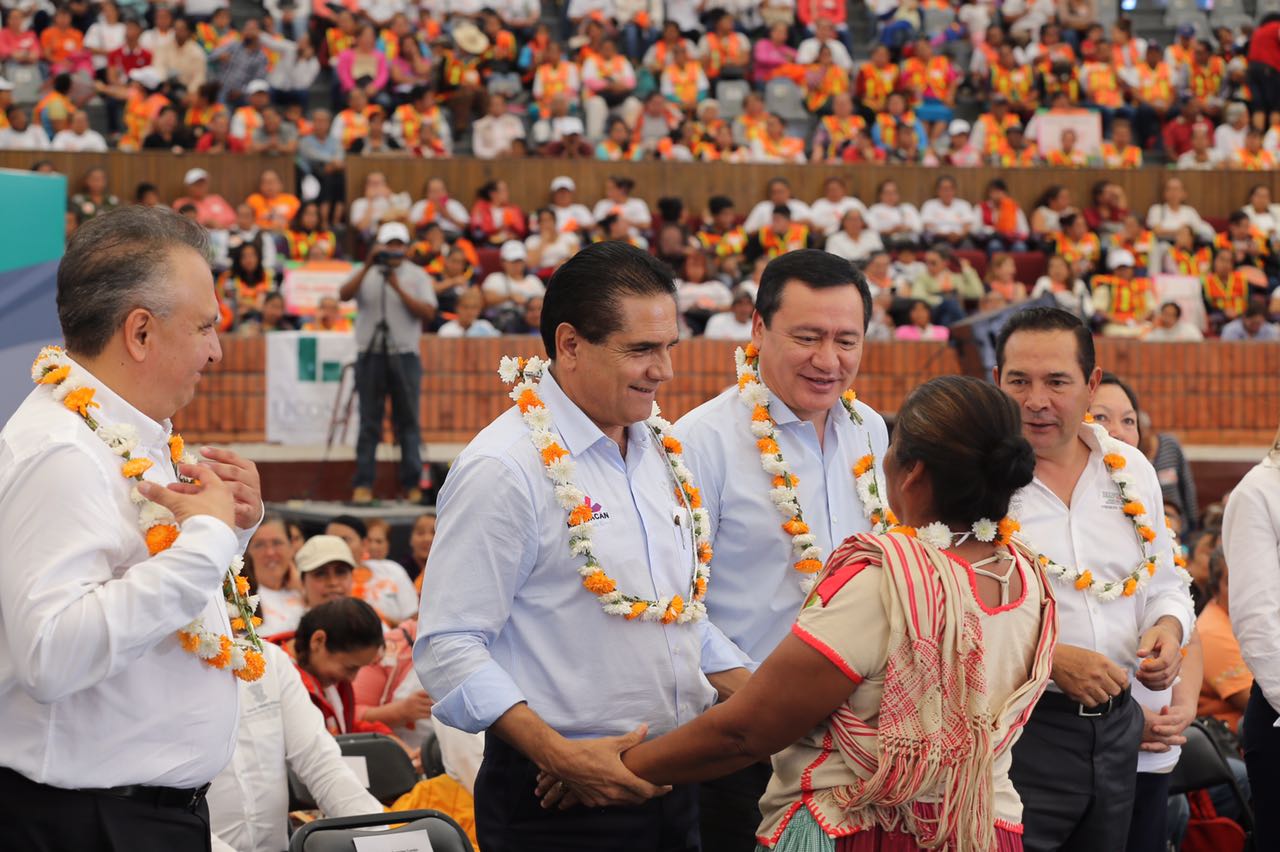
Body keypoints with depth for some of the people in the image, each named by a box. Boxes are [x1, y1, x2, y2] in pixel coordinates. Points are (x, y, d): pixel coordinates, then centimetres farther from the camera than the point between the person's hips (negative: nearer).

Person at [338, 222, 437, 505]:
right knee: (369, 423, -1)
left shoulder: (417, 275, 8)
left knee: (408, 422, 0)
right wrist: (368, 267, -16)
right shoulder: (366, 274, 9)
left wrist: (398, 288, -12)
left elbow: (428, 312, -4)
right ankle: (363, 484, -1)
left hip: (405, 356, 0)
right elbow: (344, 295, -8)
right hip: (371, 354, 0)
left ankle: (412, 484, 3)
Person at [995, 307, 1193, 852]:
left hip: (1117, 726, 6)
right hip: (1015, 730, -6)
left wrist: (1168, 626, -3)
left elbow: (1163, 583, 20)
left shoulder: (1131, 471, 8)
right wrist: (1049, 658, -21)